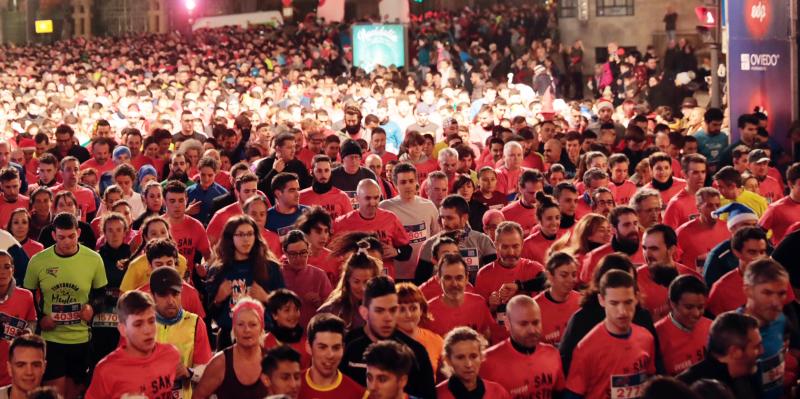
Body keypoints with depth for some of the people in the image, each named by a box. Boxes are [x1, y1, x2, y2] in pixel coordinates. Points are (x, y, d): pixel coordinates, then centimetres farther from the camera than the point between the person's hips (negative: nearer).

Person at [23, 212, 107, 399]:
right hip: (51, 338, -1)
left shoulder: (94, 259, -5)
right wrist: (39, 319, -8)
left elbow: (102, 293, 8)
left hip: (82, 339, 1)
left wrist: (93, 308, -11)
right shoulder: (38, 261, -6)